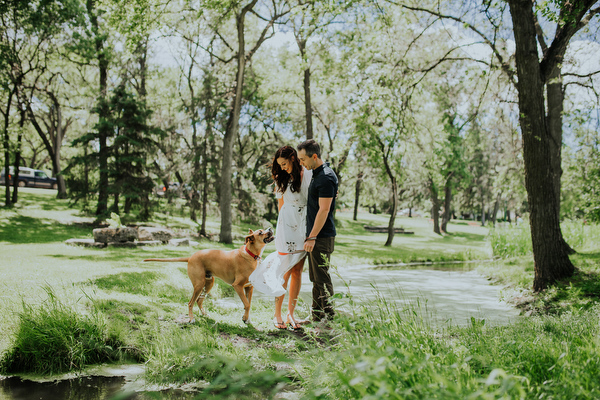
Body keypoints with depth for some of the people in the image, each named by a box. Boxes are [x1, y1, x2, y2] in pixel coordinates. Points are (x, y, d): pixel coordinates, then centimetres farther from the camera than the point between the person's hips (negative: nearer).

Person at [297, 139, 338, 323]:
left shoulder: (326, 178, -18)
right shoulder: (317, 173, 14)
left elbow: (324, 210, -21)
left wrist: (312, 237, -21)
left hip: (322, 236, -10)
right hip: (315, 234, 10)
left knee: (320, 277, -4)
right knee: (316, 276, 15)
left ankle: (320, 316, 2)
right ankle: (327, 313, 23)